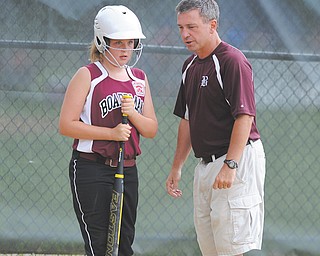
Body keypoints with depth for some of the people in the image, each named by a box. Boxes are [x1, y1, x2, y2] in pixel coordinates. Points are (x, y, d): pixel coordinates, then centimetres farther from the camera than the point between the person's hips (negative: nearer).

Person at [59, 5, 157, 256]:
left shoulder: (140, 78, 12)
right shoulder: (88, 75, -6)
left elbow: (151, 129, 12)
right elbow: (67, 125, -11)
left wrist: (133, 114, -10)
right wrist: (111, 133, -18)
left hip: (127, 169, 6)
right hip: (91, 170, -6)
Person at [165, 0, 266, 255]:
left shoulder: (232, 60, -13)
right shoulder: (190, 65, 15)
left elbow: (245, 117, -20)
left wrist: (230, 165, -26)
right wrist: (177, 167, 21)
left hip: (238, 159, -9)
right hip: (205, 165, 9)